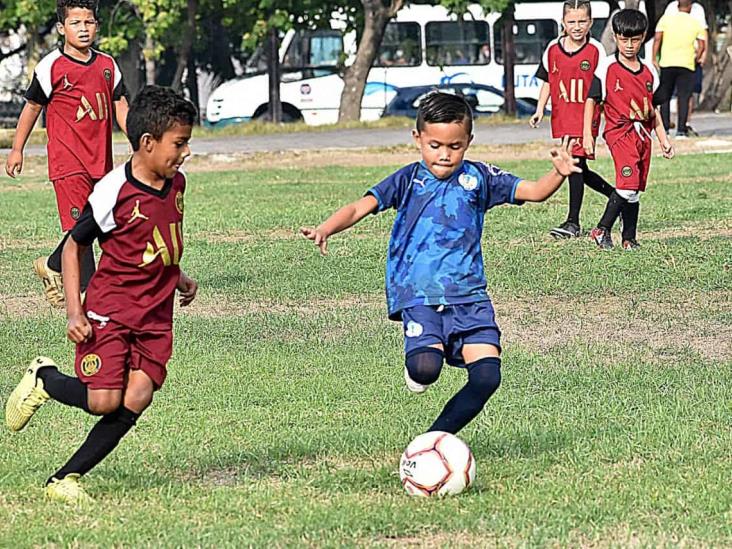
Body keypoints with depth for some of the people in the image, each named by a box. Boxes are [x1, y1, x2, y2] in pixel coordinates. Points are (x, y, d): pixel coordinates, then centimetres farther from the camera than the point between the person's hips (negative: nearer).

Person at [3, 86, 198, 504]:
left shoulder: (176, 183, 5)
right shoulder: (114, 192, -16)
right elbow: (74, 247, -6)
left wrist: (178, 277, 16)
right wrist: (74, 312, -12)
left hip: (156, 314, 6)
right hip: (109, 310, -6)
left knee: (136, 399, -10)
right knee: (103, 400, -15)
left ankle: (67, 478, 0)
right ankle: (44, 379, 17)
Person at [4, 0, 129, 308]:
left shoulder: (107, 65, 9)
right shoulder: (51, 67, -5)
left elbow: (120, 107, 13)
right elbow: (32, 107, 4)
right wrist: (17, 149, 8)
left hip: (101, 160, 6)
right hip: (67, 160, -6)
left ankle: (52, 268, 32)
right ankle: (87, 291, -11)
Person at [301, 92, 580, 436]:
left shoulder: (478, 178, 10)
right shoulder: (408, 180, 6)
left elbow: (534, 191, 7)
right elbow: (361, 207, -2)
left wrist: (558, 174, -15)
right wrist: (325, 229, -20)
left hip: (468, 294, 2)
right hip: (418, 294, -2)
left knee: (487, 376, -12)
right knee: (426, 367, -26)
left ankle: (437, 437, 7)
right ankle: (416, 365, 12)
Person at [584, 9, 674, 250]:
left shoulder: (648, 71, 12)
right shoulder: (607, 68, -3)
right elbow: (591, 100, -1)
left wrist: (664, 139, 17)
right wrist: (587, 134, -7)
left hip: (643, 134, 6)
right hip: (619, 131, -6)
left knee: (635, 190, 7)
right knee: (628, 185, -20)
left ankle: (629, 239, 13)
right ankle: (602, 230, -8)